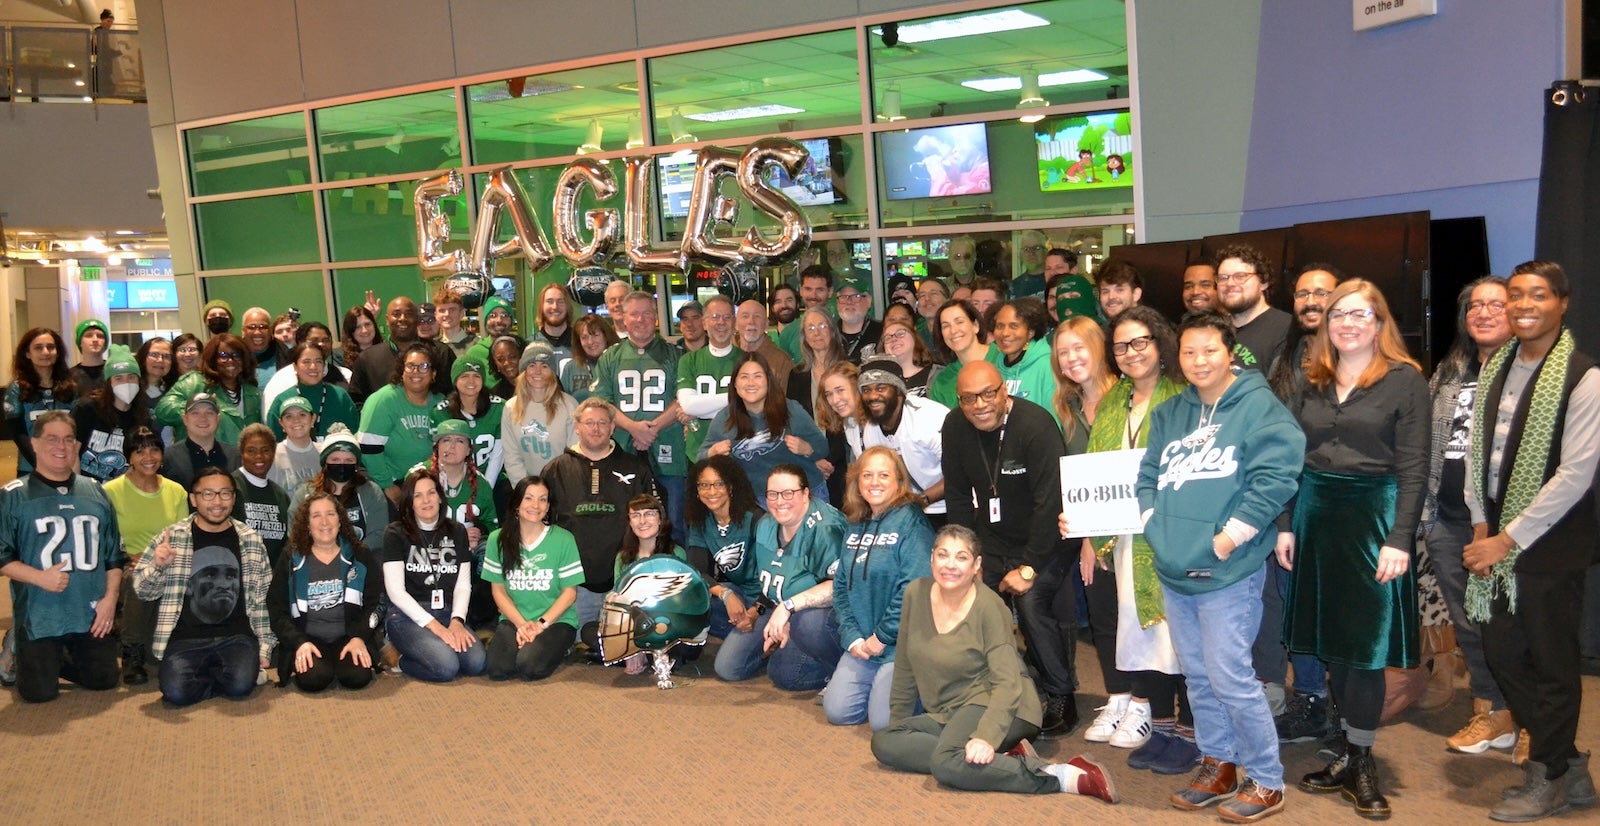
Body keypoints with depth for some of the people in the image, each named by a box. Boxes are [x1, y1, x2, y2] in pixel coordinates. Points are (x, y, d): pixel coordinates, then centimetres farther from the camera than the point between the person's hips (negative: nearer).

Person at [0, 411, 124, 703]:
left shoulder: (95, 492, 8)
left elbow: (114, 552, 10)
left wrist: (110, 598, 0)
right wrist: (39, 577, -20)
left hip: (93, 615, 4)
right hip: (39, 618, -3)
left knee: (104, 681, 10)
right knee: (40, 693, 0)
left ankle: (58, 663, 40)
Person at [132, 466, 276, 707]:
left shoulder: (250, 540, 8)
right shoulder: (172, 536, 4)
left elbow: (262, 598, 11)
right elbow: (142, 590, 5)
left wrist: (264, 647, 8)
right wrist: (157, 565, -17)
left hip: (236, 636, 1)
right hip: (186, 639, -1)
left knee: (240, 686, -26)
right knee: (176, 693, -26)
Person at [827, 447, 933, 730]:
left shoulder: (910, 520, -11)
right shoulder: (855, 525, 10)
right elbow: (841, 586, 11)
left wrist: (882, 637, -15)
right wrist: (852, 637, -3)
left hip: (902, 643, -6)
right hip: (862, 644, 6)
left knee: (885, 720, -14)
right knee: (837, 711, -3)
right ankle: (877, 682, 23)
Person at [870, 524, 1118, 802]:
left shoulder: (990, 607, -13)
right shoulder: (915, 594, 1)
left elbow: (1007, 683, -19)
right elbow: (905, 669, 10)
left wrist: (986, 736, -33)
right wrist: (897, 723, 12)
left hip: (990, 708, -7)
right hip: (947, 714, 7)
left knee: (946, 762, -34)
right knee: (882, 742, -16)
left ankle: (1066, 777, -28)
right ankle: (1005, 757, -18)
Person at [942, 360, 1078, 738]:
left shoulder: (1036, 424, -24)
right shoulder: (955, 427, -7)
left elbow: (1049, 501, -25)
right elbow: (957, 496, 2)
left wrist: (1029, 567, -23)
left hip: (1041, 540, -5)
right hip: (992, 540, 5)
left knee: (1031, 602, -21)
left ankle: (1061, 698, -3)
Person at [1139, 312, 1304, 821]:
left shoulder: (1259, 407, -6)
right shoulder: (1168, 414, 13)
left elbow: (1273, 480, -15)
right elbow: (1148, 477, 16)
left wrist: (1225, 541, -16)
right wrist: (1157, 530, 1)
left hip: (1228, 573, -6)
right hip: (1174, 571, 6)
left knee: (1230, 678, -5)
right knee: (1197, 675, 14)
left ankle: (1266, 782, 12)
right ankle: (1218, 766, 30)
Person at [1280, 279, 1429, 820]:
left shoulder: (1404, 379, -4)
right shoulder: (1313, 381, 10)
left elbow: (1413, 469, -8)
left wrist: (1398, 539, -15)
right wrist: (1285, 524, 4)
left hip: (1373, 515, -5)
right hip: (1315, 514, 5)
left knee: (1365, 642, 0)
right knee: (1329, 641, 8)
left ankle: (1360, 761, 13)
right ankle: (1349, 753, 20)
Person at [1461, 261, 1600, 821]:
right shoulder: (1494, 367, 7)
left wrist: (1507, 540, -16)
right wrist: (1481, 524, 1)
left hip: (1551, 540, -6)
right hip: (1496, 534, 7)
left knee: (1551, 659, 6)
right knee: (1501, 652, 12)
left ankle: (1548, 779, 25)